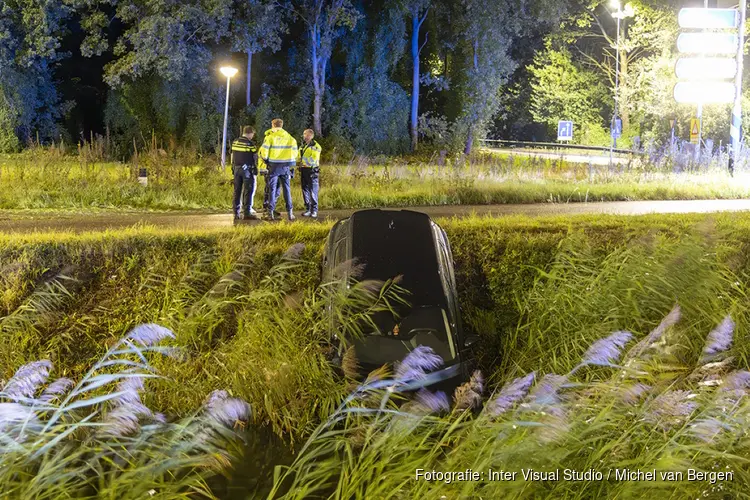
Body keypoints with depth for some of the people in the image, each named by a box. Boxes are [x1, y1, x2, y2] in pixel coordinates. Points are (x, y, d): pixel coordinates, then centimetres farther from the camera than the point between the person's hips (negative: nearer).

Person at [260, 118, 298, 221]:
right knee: (287, 189, 8)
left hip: (274, 166, -2)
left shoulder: (270, 137, -6)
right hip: (285, 166, 2)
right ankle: (290, 212, 5)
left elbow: (264, 151, -7)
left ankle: (271, 212, 2)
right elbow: (294, 152, 6)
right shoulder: (289, 137, 4)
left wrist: (265, 160, 12)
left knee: (272, 189, 4)